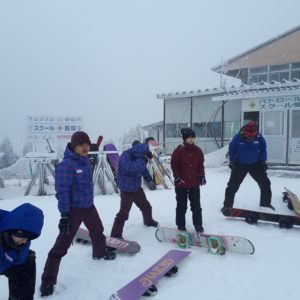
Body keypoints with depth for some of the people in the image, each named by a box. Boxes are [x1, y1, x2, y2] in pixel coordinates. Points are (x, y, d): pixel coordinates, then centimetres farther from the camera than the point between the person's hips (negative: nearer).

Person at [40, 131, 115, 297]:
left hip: (89, 206, 8)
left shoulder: (86, 161, 3)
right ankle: (48, 281, 5)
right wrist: (64, 214, -25)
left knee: (98, 231, 28)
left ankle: (100, 253, 56)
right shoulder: (66, 164, -22)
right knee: (62, 245, -7)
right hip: (74, 209, -8)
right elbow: (62, 191, -23)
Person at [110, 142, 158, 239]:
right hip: (127, 190, -8)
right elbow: (130, 167, -44)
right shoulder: (125, 156, -26)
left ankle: (148, 221, 51)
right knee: (124, 212, -10)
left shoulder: (138, 156, -4)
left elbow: (143, 169, 12)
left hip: (137, 187, 8)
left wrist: (149, 179, 3)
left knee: (146, 206, 24)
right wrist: (143, 160, -42)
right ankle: (115, 235, 0)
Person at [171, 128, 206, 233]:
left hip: (195, 183, 3)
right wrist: (178, 177, -12)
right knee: (181, 206, 9)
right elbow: (174, 165, -6)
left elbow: (201, 165, 10)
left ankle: (198, 225, 23)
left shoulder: (197, 150, 3)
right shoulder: (178, 151, -9)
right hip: (181, 183, -3)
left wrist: (202, 176, 3)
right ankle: (181, 226, 20)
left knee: (196, 205, 10)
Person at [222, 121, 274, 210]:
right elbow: (231, 149, -2)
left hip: (255, 164, 2)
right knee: (232, 185, -4)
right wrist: (231, 161, -4)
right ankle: (227, 205, 8)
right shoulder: (238, 138, -19)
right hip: (240, 165, -2)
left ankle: (266, 203, 24)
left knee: (265, 183, 4)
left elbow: (263, 149, 3)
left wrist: (263, 161, 0)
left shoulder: (259, 137, -15)